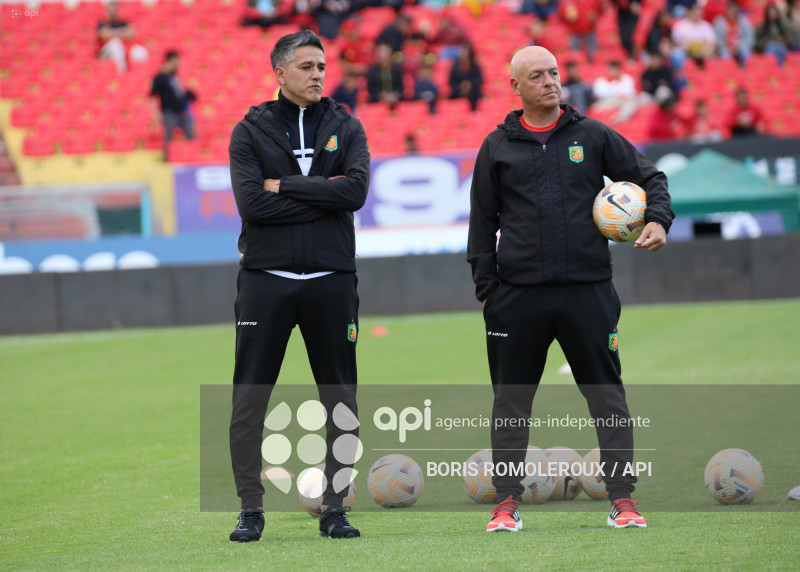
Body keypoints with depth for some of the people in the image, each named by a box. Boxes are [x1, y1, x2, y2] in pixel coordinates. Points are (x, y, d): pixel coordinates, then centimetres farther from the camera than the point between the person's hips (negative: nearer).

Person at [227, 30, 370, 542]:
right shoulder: (251, 131, 3)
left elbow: (356, 191, -9)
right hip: (267, 279, -2)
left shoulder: (345, 127, 8)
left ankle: (335, 509, 13)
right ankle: (251, 510, 4)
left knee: (342, 400, 4)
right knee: (249, 399, -3)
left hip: (331, 279, 2)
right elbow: (252, 203, -11)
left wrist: (284, 185, -10)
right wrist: (322, 196, -10)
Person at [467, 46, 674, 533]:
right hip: (519, 296, 0)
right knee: (511, 400, 4)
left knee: (607, 396, 0)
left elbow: (649, 177, 12)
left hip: (588, 289, 0)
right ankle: (507, 502, 11)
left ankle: (622, 499, 4)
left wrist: (658, 219, -7)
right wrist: (485, 285, 4)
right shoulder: (498, 146, 8)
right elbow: (483, 220, 10)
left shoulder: (592, 136, 7)